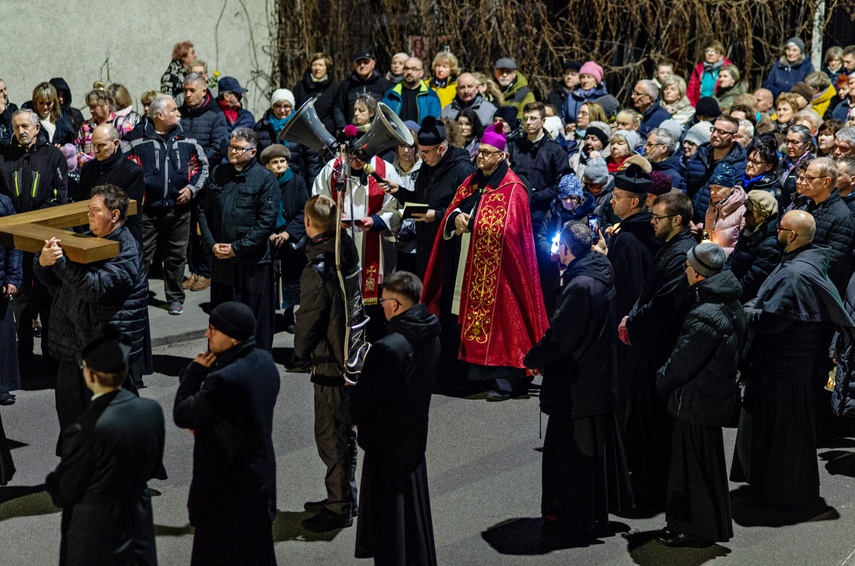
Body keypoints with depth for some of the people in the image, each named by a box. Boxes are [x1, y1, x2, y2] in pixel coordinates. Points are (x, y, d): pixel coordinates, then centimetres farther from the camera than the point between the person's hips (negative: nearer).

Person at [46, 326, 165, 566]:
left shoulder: (84, 430, -29)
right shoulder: (151, 410, -12)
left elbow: (64, 494, -16)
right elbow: (155, 469, 2)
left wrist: (51, 481, 4)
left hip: (95, 534, -5)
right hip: (139, 525, 5)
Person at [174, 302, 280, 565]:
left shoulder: (226, 380, -31)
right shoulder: (264, 361, -2)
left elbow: (182, 415, -19)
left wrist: (194, 372, -12)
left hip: (228, 487, -9)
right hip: (259, 476, 9)